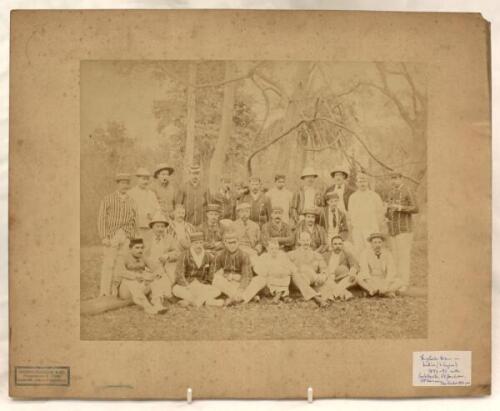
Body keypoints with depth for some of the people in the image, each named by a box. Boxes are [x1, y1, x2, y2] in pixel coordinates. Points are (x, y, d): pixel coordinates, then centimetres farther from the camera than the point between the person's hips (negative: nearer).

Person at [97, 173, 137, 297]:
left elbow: (134, 221, 14)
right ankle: (104, 294, 2)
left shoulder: (131, 202, 14)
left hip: (127, 237, 3)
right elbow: (101, 219, 1)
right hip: (111, 237, -3)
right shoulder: (108, 199, 5)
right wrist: (104, 237, -7)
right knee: (108, 264, -5)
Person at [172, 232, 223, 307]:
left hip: (202, 287, 3)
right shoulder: (185, 256, -9)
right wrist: (188, 286, -27)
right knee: (176, 290, -35)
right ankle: (207, 301, -31)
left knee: (217, 291, -22)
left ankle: (189, 301, -27)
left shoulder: (208, 256, 1)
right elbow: (179, 274, -16)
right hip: (186, 285, -3)